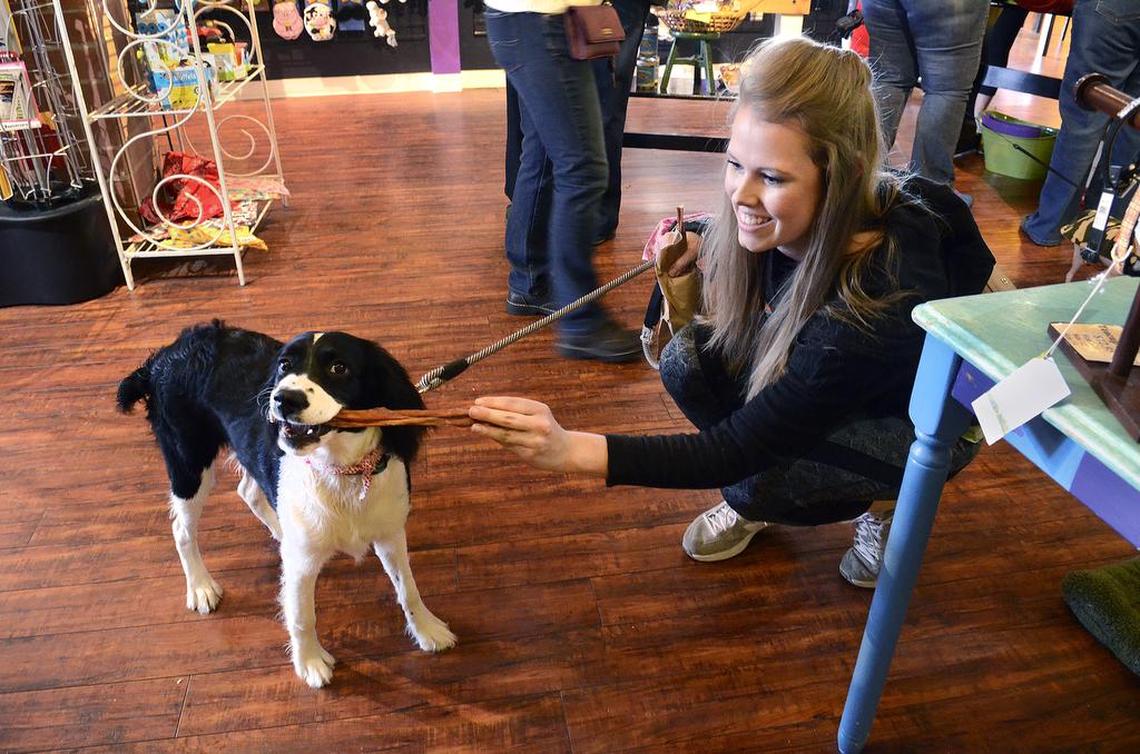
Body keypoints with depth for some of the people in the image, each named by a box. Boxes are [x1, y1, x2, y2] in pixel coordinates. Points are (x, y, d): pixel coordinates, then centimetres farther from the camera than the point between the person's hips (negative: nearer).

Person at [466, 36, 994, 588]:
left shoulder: (879, 302, -41)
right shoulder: (783, 219, -24)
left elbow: (738, 449, -36)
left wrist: (570, 449, -45)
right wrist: (700, 245, -20)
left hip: (923, 420, -5)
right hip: (818, 379, 6)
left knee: (755, 480, -29)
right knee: (688, 362, -21)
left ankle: (886, 502, 3)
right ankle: (755, 502, 5)